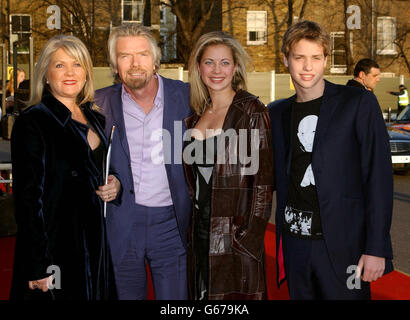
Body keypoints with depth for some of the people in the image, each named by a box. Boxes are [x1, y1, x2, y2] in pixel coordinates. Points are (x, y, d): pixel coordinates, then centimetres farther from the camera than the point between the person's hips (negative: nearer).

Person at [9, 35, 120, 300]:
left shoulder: (96, 119, 10)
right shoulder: (32, 123, -11)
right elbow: (28, 197, -14)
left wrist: (115, 184, -1)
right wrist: (38, 267, -18)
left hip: (96, 246, 7)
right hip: (56, 249, -6)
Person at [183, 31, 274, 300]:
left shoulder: (252, 111, -8)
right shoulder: (196, 115, 11)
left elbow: (264, 181, -11)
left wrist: (250, 237, -16)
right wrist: (189, 231, 10)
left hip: (236, 236, -6)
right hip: (200, 234, 6)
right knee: (202, 294, 14)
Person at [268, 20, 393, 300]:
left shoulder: (359, 103, -5)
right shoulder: (278, 112, 10)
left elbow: (379, 177, -8)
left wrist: (376, 247, -13)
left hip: (343, 244, -4)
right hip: (294, 241, 4)